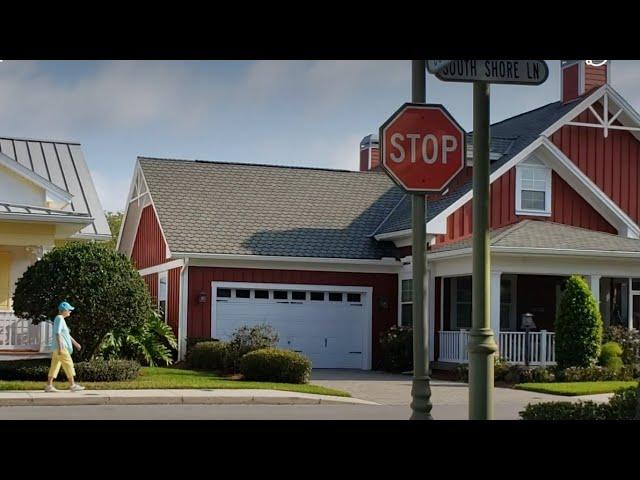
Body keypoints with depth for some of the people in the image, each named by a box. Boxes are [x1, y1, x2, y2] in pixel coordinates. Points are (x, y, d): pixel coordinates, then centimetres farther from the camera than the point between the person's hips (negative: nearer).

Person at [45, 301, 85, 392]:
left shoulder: (61, 319, 19)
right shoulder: (59, 319, -12)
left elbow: (66, 334, 27)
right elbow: (57, 333, -20)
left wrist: (75, 343, 29)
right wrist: (60, 347, -25)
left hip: (58, 348, 10)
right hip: (60, 347, -10)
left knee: (55, 366, 7)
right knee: (68, 364, -6)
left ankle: (49, 386, 5)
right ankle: (73, 385, -4)